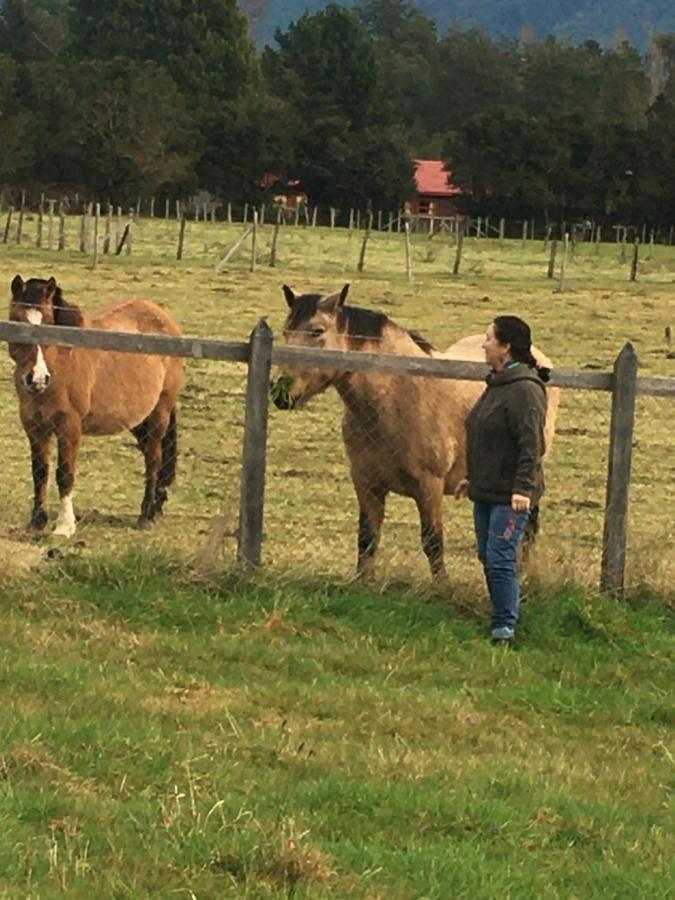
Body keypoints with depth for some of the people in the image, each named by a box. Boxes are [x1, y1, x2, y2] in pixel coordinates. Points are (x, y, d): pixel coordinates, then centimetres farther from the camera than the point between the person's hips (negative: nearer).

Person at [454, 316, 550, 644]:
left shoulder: (525, 389, -17)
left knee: (500, 561, -11)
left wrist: (523, 487, -29)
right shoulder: (496, 384, 14)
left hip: (510, 496, -10)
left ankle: (505, 629, -7)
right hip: (486, 491, 10)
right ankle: (503, 620, 24)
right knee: (488, 559, 14)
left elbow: (531, 444, -23)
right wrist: (471, 477, 28)